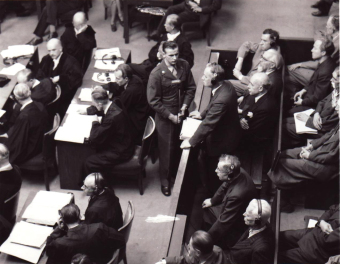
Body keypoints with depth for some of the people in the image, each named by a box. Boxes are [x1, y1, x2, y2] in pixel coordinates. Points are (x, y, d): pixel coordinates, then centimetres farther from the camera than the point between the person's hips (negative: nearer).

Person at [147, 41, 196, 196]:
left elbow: (191, 87, 4)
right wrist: (171, 116, -16)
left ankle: (176, 172, 40)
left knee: (180, 144, 16)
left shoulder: (184, 66, -7)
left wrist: (184, 106, -8)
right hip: (165, 117, -4)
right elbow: (153, 101, -16)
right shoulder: (156, 74, -20)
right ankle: (165, 179, 28)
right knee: (167, 148, 8)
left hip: (181, 113, 4)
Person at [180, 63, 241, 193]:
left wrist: (192, 142, -21)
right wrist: (203, 114, 10)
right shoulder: (226, 85, -9)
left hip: (221, 142, -9)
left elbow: (208, 124, -31)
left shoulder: (221, 100, -39)